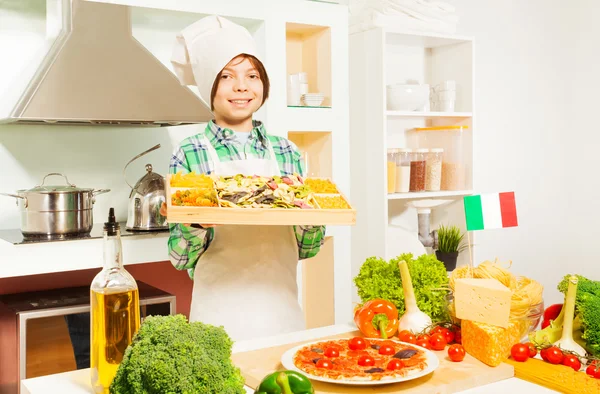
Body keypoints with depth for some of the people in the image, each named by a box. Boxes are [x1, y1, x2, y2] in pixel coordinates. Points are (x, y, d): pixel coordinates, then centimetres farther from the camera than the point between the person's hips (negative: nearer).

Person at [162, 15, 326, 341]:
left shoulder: (287, 153, 3)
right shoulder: (189, 153, -6)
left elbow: (305, 249, 7)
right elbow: (180, 258, -5)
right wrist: (195, 225, -24)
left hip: (282, 310, 3)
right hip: (220, 315, -3)